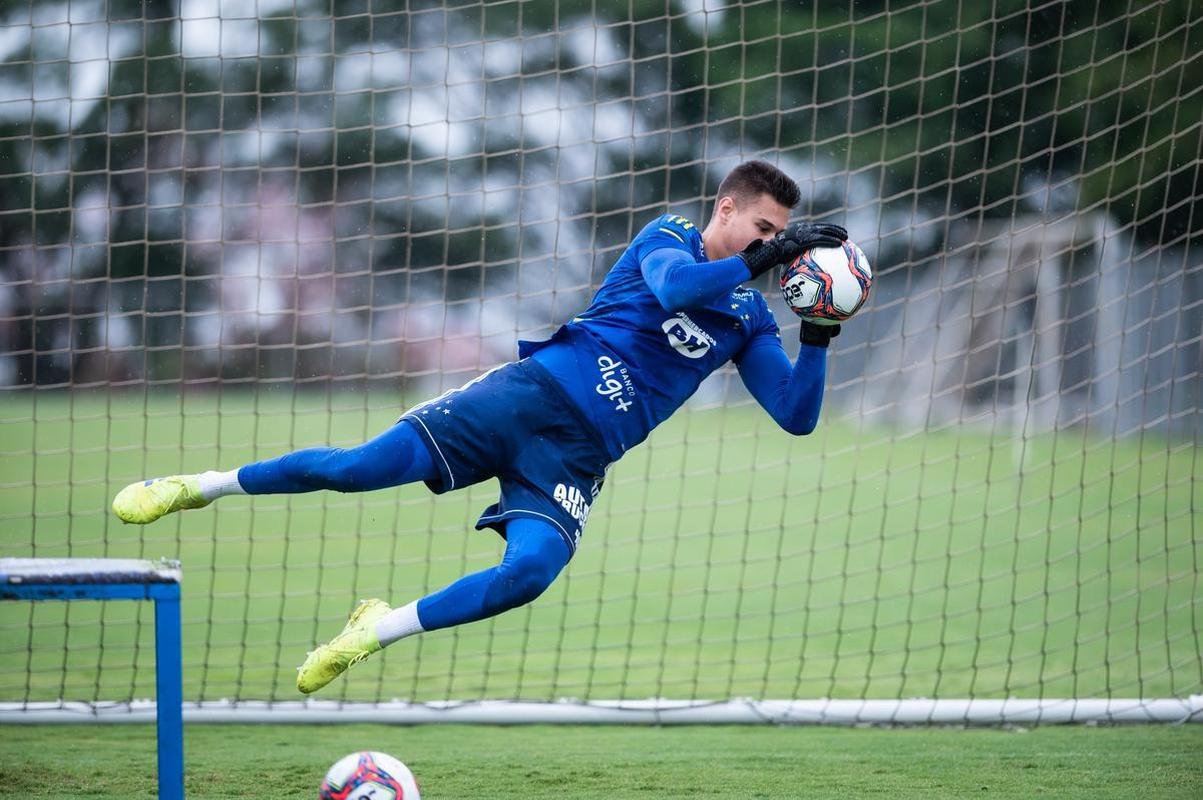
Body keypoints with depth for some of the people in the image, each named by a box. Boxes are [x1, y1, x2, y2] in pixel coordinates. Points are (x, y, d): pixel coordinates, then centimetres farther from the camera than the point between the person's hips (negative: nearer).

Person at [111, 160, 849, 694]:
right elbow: (672, 286, -21)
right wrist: (759, 261, -24)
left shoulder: (749, 319, 14)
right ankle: (203, 486, 2)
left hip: (580, 455, 3)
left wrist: (818, 340, -6)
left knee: (531, 572, -27)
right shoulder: (670, 239, 3)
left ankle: (376, 632, -9)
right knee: (364, 466, -18)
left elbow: (798, 417, 8)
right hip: (533, 393, -3)